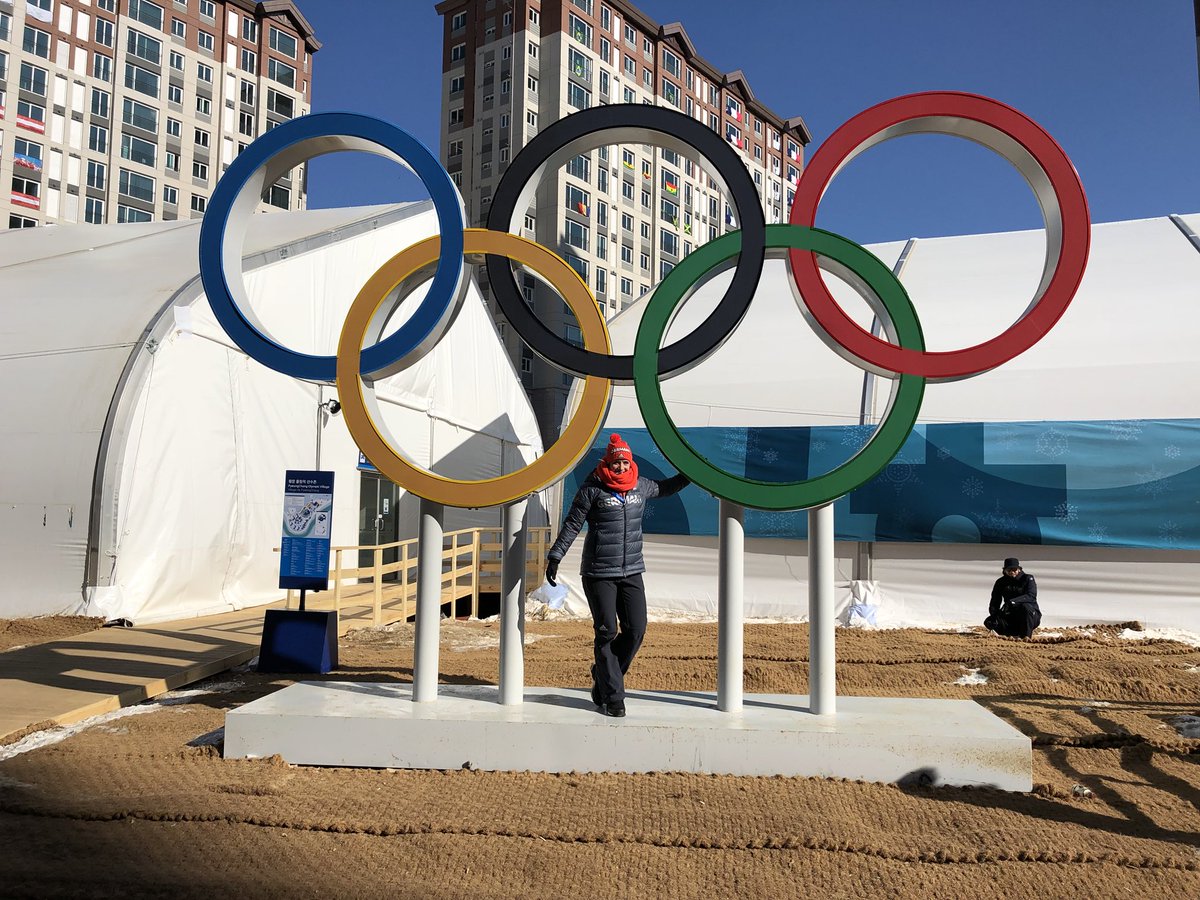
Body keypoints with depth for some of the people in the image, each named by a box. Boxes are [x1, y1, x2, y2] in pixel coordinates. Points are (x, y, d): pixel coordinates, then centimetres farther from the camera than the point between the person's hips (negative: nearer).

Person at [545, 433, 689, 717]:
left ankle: (603, 675, 23)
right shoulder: (592, 489, -5)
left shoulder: (640, 486, 9)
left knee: (636, 630, -1)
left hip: (632, 572, 5)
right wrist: (555, 557, -4)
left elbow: (664, 488, 31)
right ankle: (611, 697, 8)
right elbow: (572, 524, -1)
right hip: (598, 573, -5)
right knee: (607, 632, -3)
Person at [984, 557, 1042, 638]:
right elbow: (995, 602, 2)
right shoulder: (1001, 582, 4)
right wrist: (994, 615, -20)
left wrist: (1013, 601, -41)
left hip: (1031, 615, -3)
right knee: (989, 623, -19)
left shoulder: (1028, 579, -7)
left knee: (1025, 607, -38)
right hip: (1011, 615, 3)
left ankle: (1026, 636, -24)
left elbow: (1031, 596, -26)